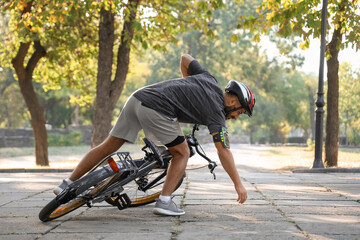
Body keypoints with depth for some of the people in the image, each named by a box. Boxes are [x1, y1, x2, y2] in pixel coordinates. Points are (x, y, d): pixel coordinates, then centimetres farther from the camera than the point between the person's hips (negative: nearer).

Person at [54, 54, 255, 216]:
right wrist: (238, 184, 1)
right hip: (157, 110, -8)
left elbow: (185, 59, 33)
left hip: (137, 98, 8)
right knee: (182, 153, 9)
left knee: (108, 146, 13)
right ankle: (164, 202, 0)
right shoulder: (215, 111, 1)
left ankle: (67, 185, 17)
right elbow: (224, 152, -3)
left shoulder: (208, 79, 20)